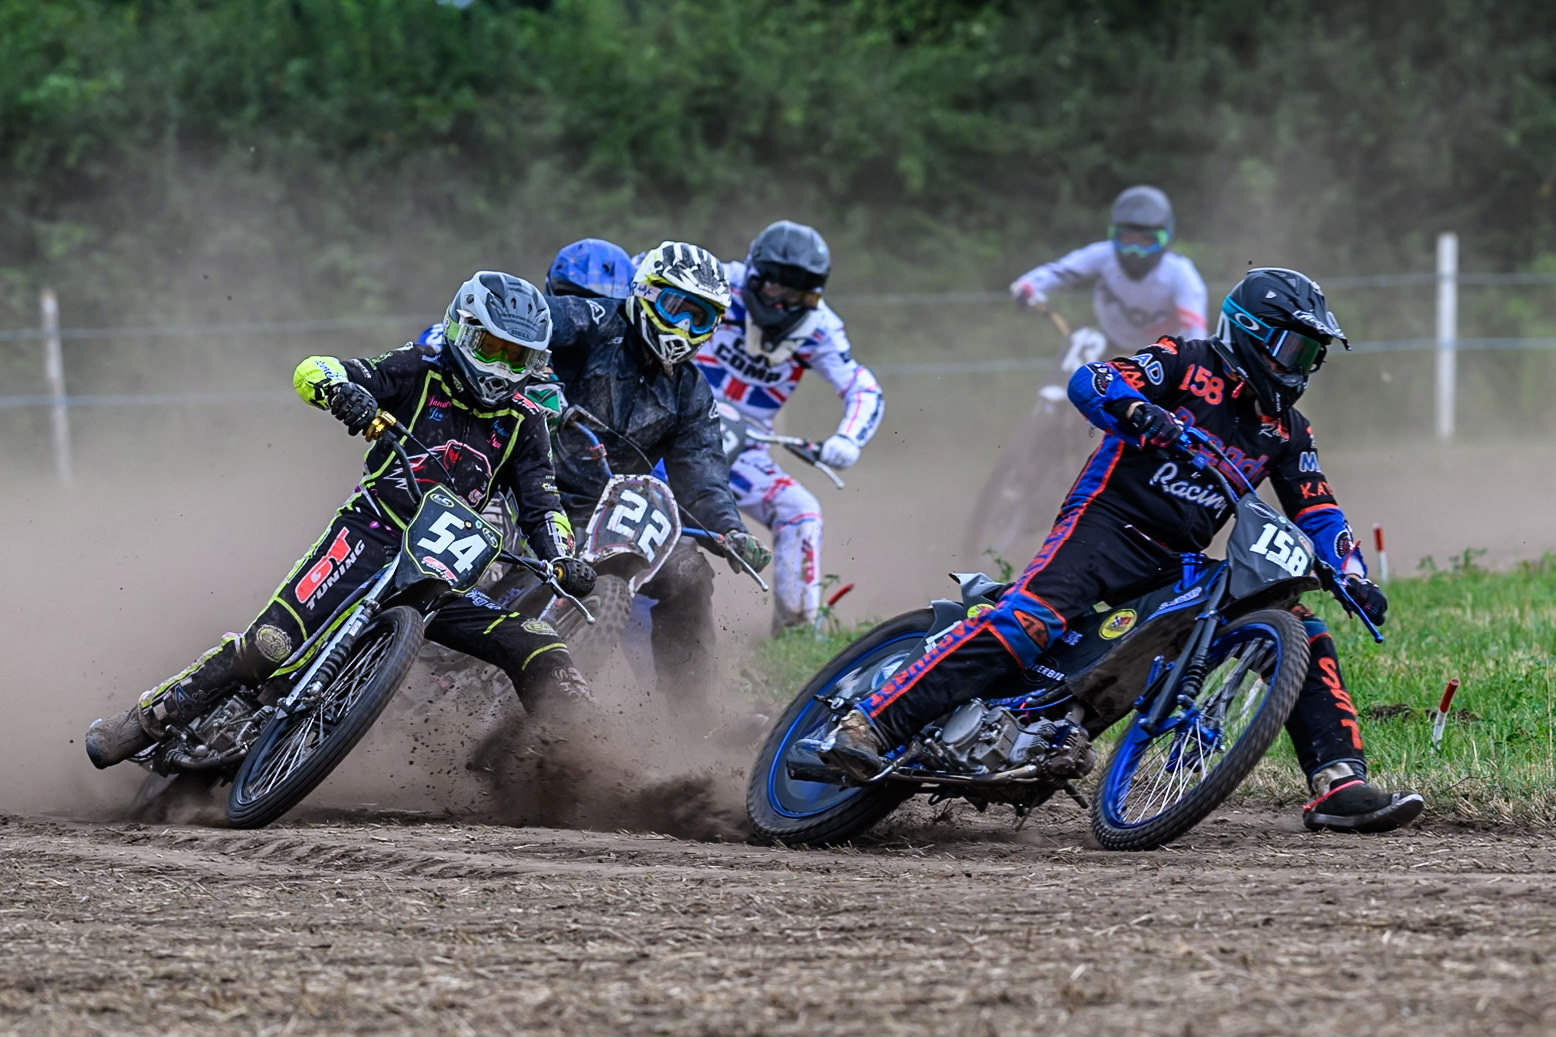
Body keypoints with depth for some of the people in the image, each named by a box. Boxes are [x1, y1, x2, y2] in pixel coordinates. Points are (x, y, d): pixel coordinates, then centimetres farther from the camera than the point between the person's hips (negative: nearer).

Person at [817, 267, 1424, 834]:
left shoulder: (1286, 430, 19)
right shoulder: (1189, 363, 1)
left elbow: (1317, 513, 18)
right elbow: (1090, 382, -12)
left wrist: (1354, 578, 0)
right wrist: (1136, 411, -33)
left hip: (1180, 564, 7)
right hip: (1111, 519, -7)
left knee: (1305, 639, -4)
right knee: (1032, 616, -31)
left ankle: (1340, 786, -5)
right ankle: (872, 724, -37)